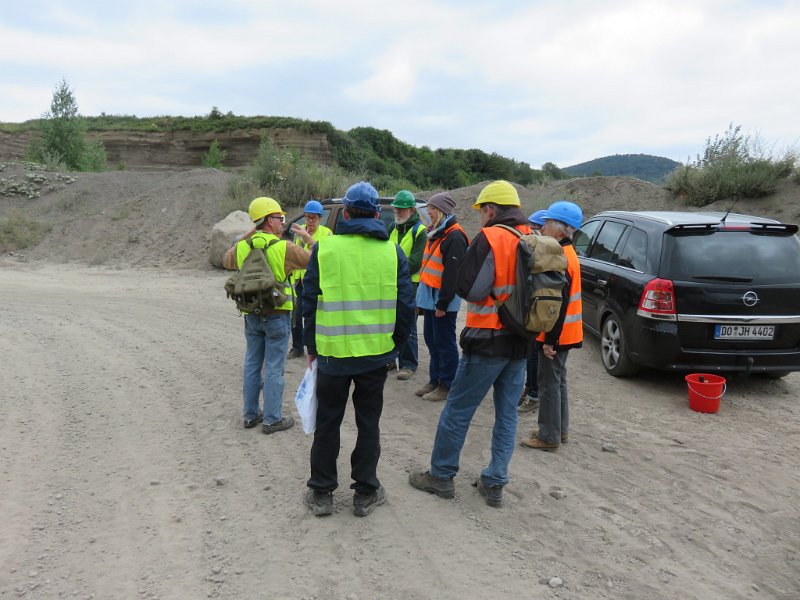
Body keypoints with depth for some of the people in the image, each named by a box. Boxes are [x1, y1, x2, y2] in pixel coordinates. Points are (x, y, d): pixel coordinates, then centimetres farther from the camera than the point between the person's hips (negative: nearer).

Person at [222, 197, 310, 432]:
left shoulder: (242, 247, 1)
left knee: (252, 365, 16)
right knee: (274, 369, 2)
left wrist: (245, 237, 19)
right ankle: (272, 419, 9)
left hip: (251, 315, 5)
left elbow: (226, 260, 22)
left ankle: (250, 415, 25)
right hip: (277, 315, -5)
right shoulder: (284, 247, -14)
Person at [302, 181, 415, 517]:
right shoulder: (392, 251, -2)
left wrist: (311, 347, 10)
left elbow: (309, 302, 0)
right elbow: (406, 305, 0)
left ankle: (321, 493, 23)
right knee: (368, 422, 14)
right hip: (377, 353, 1)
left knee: (327, 421, 13)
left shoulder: (324, 248, -5)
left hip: (333, 352, -1)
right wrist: (396, 344, 13)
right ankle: (365, 493, 23)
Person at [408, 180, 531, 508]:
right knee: (507, 414, 13)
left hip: (488, 340, -7)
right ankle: (494, 484, 20)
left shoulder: (489, 239, -15)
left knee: (457, 410, 6)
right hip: (521, 342, 7)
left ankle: (441, 476, 17)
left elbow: (468, 288, -17)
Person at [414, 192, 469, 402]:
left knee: (444, 343, -1)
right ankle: (434, 380, 25)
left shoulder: (455, 237, -16)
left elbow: (452, 274, -20)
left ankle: (446, 385, 10)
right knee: (431, 340, 15)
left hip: (443, 300, -9)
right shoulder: (436, 233, 15)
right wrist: (422, 296, 18)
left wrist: (442, 303, -20)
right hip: (429, 297, 9)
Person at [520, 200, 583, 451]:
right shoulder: (566, 252, 11)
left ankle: (549, 436, 9)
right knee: (557, 380, 18)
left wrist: (550, 339, -22)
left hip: (556, 333, -10)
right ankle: (560, 429, 30)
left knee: (549, 383, -1)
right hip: (563, 331, 10)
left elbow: (559, 303, -24)